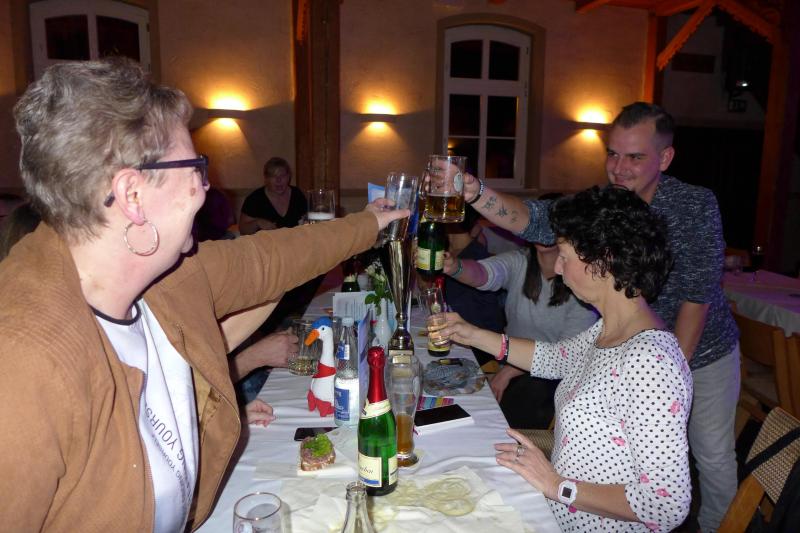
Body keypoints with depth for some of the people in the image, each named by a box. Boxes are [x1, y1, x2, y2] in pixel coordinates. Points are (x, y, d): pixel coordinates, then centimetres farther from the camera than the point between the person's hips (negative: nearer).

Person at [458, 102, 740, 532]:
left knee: (713, 456, 14)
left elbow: (697, 296, -21)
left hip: (704, 351, -1)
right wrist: (473, 193, -52)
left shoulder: (696, 205, -20)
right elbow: (535, 219, -35)